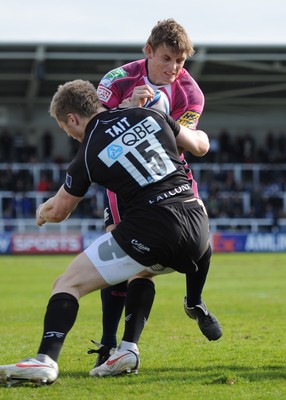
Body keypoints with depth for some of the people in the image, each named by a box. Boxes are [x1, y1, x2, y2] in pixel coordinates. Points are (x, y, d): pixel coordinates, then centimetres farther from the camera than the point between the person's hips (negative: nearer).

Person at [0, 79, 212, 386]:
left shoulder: (88, 154, 2)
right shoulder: (149, 115, 10)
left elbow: (58, 212, 16)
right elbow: (200, 146, 22)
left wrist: (43, 212, 40)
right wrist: (198, 133, 47)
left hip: (147, 231, -6)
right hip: (195, 226, 6)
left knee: (67, 284, 1)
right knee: (141, 269, 38)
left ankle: (46, 360, -20)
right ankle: (128, 349, 26)